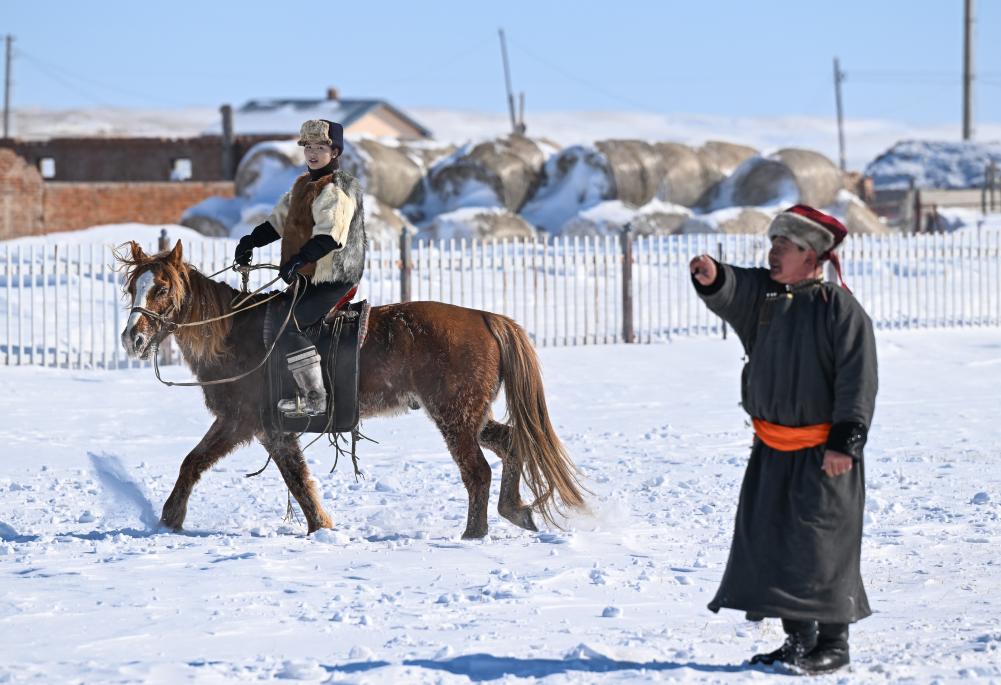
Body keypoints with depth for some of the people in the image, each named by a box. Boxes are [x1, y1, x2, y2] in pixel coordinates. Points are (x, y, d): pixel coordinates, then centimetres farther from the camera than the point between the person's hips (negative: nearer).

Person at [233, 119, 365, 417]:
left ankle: (315, 398, -15)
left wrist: (299, 259, -37)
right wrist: (250, 242, 1)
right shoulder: (304, 184, 15)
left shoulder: (338, 189, -14)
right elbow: (278, 220, 17)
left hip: (332, 280, -10)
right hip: (308, 277, 10)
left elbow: (330, 237, -26)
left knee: (285, 323, -20)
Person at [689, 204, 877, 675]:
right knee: (771, 543, 9)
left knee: (821, 547, -4)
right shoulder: (763, 294, 8)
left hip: (822, 454, -7)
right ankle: (797, 640, 19)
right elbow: (730, 294, -10)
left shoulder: (840, 308, -11)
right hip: (772, 450, 7)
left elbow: (858, 380, -14)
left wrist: (845, 442, -18)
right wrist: (712, 278, -34)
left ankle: (833, 643, 5)